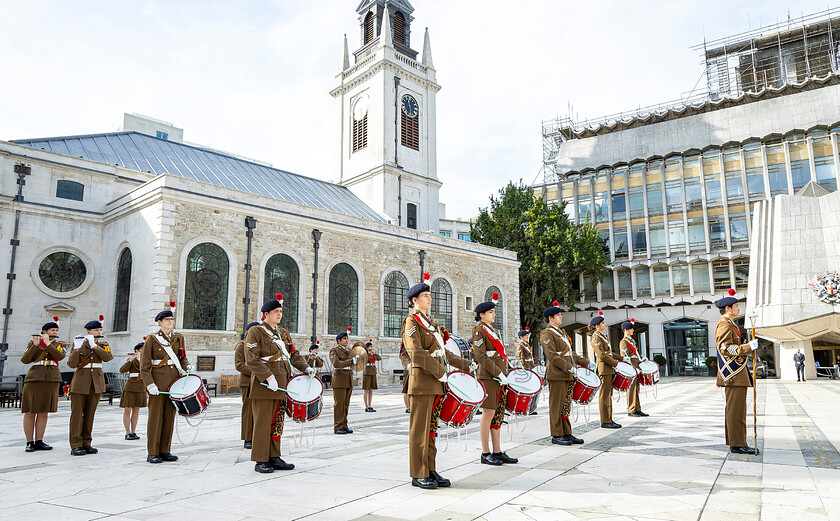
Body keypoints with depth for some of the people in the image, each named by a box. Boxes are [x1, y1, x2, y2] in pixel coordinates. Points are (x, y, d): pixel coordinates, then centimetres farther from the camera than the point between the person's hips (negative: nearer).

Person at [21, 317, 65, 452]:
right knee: (30, 412, 1)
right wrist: (35, 345, -11)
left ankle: (39, 441, 12)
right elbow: (24, 360, -3)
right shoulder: (33, 343, 8)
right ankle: (29, 442, 9)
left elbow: (60, 356, -10)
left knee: (44, 412, 5)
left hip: (51, 380, 2)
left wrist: (48, 343, -10)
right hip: (34, 379, -1)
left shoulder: (60, 345, 11)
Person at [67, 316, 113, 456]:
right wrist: (76, 349, -18)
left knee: (90, 413, 7)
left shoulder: (103, 344, 8)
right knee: (77, 413, -3)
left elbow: (108, 357, -12)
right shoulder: (78, 343, 2)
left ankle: (86, 443, 14)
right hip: (80, 381, -2)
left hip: (96, 381, 2)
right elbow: (71, 364, -4)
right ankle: (76, 445, 2)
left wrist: (94, 345, -19)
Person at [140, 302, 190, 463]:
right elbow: (144, 366, -5)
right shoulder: (152, 339, -4)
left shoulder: (178, 338, 9)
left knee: (170, 417, 8)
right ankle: (152, 453, 9)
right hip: (158, 383, -4)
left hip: (175, 382, 4)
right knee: (155, 417, 0)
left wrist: (186, 367, -3)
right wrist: (150, 384, -15)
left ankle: (165, 451, 17)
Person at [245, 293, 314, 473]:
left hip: (281, 385, 7)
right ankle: (260, 461, 11)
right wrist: (268, 377, -22)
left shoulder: (283, 333, 15)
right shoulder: (255, 332, -6)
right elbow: (252, 359, -15)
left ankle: (274, 458, 21)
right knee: (263, 423, 0)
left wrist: (305, 367, 0)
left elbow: (293, 354, 17)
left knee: (277, 422, 12)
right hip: (263, 386, -7)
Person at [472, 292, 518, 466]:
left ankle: (497, 452, 16)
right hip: (488, 377, -9)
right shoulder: (479, 330, -8)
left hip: (499, 377, 9)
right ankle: (485, 454, 4)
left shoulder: (493, 330, 19)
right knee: (489, 414, -5)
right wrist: (499, 374, -18)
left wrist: (504, 374, 12)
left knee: (499, 414, 10)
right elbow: (481, 357, -16)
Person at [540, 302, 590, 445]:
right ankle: (556, 435, 7)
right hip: (557, 375, -9)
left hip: (567, 375, 9)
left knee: (566, 406, 12)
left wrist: (585, 362, 12)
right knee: (557, 406, -1)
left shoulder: (561, 333, 20)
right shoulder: (546, 334, -9)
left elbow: (571, 353, 23)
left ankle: (567, 433, 19)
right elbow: (552, 356, -19)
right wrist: (569, 367, -23)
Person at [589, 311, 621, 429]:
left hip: (609, 369, 10)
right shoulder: (596, 338, -13)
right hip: (604, 369, -10)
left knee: (608, 394, 12)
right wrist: (616, 363, -15)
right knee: (604, 395, -5)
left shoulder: (603, 336, 17)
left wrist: (620, 358, 14)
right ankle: (605, 421, 0)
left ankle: (609, 420, 18)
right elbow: (602, 356, -19)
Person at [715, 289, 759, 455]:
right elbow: (725, 348, -22)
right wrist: (749, 347, -22)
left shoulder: (729, 324, 22)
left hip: (737, 372, 11)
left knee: (735, 409, 12)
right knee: (736, 409, -8)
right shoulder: (724, 325, -13)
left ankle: (736, 443, 17)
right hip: (734, 374, -11)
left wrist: (750, 348, 18)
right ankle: (737, 445, -4)